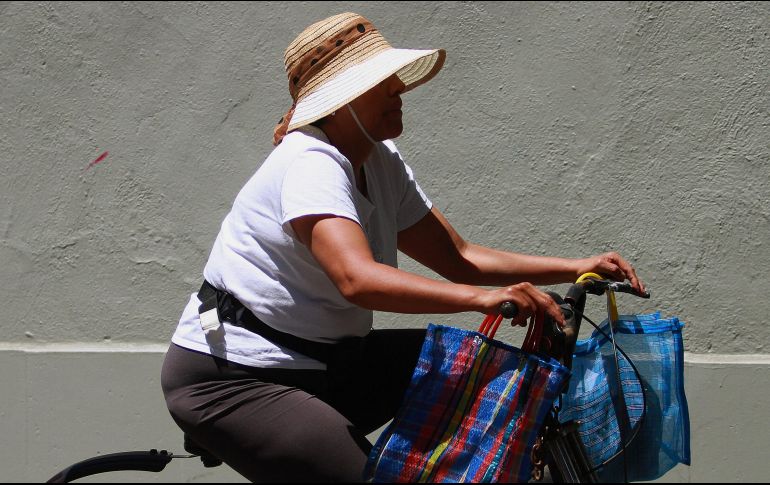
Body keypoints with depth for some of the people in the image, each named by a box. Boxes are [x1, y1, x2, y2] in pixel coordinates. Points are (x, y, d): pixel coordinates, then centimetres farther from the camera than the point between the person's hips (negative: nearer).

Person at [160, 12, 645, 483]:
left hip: (327, 366, 9)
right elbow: (358, 280, -38)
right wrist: (484, 298, -47)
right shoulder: (310, 164, -22)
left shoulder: (382, 163, 5)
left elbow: (459, 259, 6)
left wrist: (574, 268, -4)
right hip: (231, 380, -8)